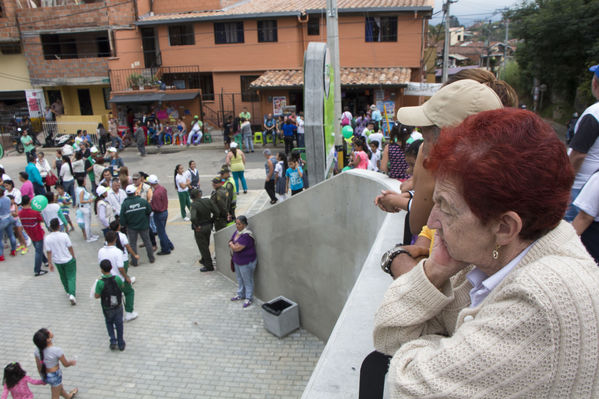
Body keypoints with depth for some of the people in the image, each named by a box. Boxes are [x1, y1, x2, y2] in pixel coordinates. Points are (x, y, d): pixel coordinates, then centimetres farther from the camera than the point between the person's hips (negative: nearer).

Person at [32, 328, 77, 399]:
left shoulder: (37, 350, -15)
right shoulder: (56, 350, -31)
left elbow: (39, 366, -1)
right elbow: (65, 364, -16)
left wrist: (43, 377, 16)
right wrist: (72, 362, 6)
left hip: (45, 375, 6)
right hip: (54, 375, -6)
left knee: (60, 388, 34)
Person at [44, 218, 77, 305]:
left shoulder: (47, 238, -12)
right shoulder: (64, 235, -18)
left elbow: (48, 252, -6)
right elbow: (70, 248, -10)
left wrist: (50, 263, 3)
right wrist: (73, 257, 5)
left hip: (57, 261, 3)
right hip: (68, 260, -3)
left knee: (63, 277, 24)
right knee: (71, 277, 4)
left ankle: (68, 292, 40)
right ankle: (72, 294, -12)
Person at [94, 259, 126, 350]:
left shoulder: (100, 282, -25)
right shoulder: (117, 279, -18)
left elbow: (97, 296, -15)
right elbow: (122, 287, 0)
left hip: (107, 308, -1)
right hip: (118, 307, 2)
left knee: (109, 323, 25)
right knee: (119, 324, 18)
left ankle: (113, 341, 18)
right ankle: (121, 344, 29)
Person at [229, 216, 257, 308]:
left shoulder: (246, 235, -28)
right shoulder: (237, 232, 2)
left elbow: (237, 248, -29)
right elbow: (231, 241, 10)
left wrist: (231, 244, -9)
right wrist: (234, 245, -11)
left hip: (246, 262, -9)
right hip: (237, 260, 9)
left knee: (247, 280, 6)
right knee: (239, 278, 22)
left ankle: (249, 298, 19)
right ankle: (240, 295, 38)